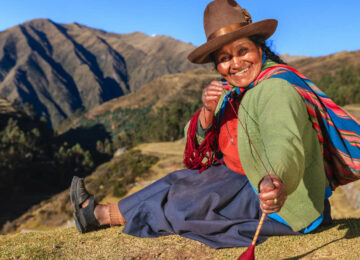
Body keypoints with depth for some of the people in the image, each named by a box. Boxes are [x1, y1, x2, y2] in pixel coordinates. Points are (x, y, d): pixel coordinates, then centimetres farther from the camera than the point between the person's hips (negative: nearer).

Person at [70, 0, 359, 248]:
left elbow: (284, 143, -44)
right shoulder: (233, 91, 1)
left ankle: (101, 214, 13)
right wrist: (208, 111, -22)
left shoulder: (276, 89, -25)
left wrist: (274, 180, -65)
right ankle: (99, 213, 24)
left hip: (285, 209, -8)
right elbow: (198, 142, -1)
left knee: (188, 199, -8)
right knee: (184, 179, 8)